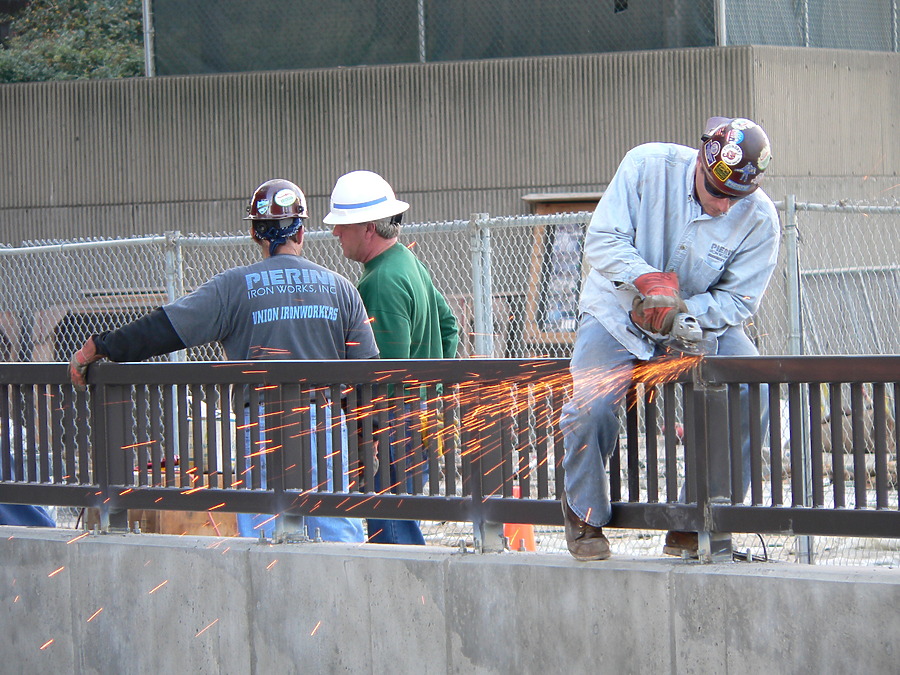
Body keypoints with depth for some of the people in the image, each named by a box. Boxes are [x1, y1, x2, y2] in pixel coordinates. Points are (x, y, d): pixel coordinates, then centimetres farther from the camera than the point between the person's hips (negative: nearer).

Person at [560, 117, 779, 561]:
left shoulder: (759, 220, -16)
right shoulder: (647, 166, -18)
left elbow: (739, 299, -12)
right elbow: (602, 240, -17)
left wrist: (680, 311, -29)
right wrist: (647, 279, -34)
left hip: (704, 320, 2)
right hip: (617, 312, -2)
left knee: (750, 396, -20)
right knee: (591, 403, -25)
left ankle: (692, 528, -9)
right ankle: (584, 516, 3)